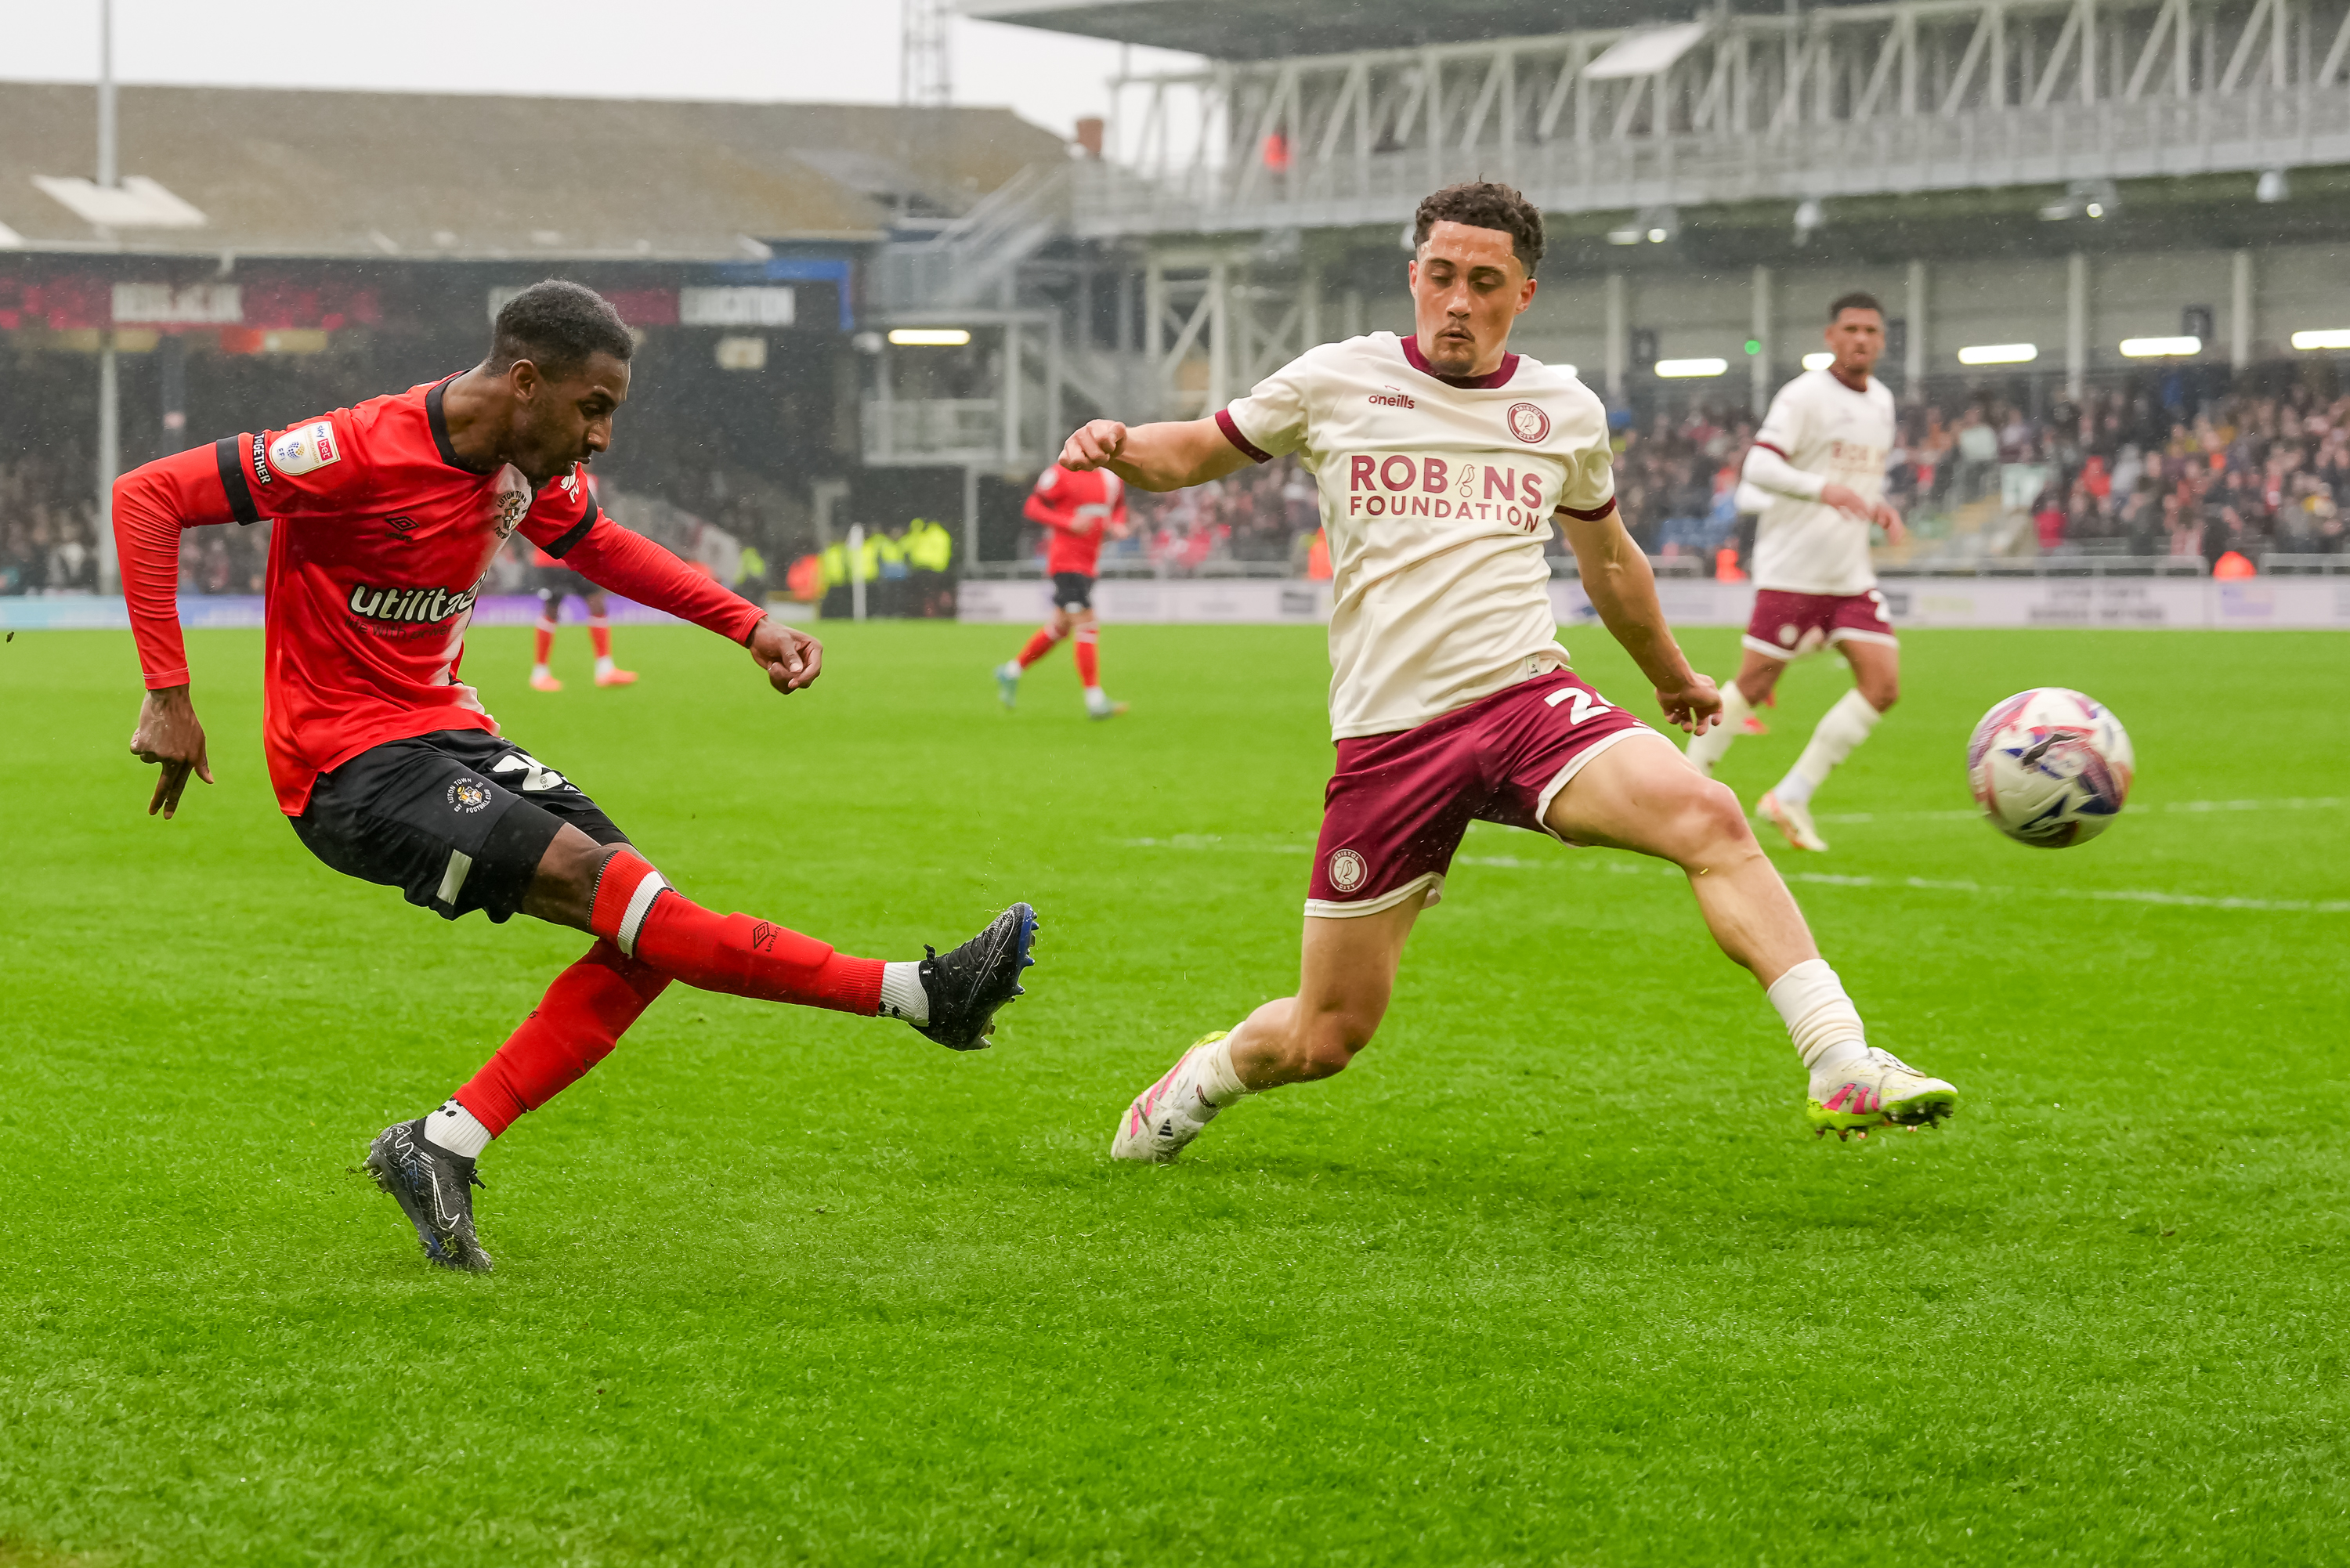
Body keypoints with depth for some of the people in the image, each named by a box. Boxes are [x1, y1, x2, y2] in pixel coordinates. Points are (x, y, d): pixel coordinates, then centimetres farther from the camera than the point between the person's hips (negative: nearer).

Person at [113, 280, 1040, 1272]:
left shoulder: (524, 465, 2)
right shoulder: (362, 453, -21)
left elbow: (600, 547, 24)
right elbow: (146, 498, -19)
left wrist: (750, 626, 10)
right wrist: (169, 696, -23)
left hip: (443, 730, 9)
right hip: (347, 766, -9)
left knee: (644, 929, -6)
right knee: (595, 878, -23)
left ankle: (441, 1147, -5)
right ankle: (916, 995, -25)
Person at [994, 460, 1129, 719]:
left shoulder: (1112, 477, 9)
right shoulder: (1062, 473, -12)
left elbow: (1119, 508, 24)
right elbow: (1032, 507, -10)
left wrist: (1118, 526, 1)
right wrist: (1069, 523, -23)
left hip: (1088, 564, 8)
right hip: (1065, 559, -8)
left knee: (1061, 625, 18)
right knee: (1087, 626, -14)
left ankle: (1011, 671, 35)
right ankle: (1095, 702, -13)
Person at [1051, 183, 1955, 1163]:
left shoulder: (1565, 412, 10)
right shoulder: (1334, 383, 4)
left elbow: (1609, 563, 28)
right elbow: (1196, 453, 17)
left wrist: (1672, 675, 41)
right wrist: (1119, 447, -6)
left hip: (1530, 701, 1)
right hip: (1388, 738, -1)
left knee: (1708, 820, -28)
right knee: (1325, 1038, 0)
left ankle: (1844, 1068, -31)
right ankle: (1204, 1077, 35)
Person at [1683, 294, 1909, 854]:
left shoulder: (1881, 402, 14)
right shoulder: (1804, 395, -10)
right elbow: (1758, 466, -22)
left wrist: (1880, 511, 9)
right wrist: (1822, 489, -37)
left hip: (1852, 575, 7)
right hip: (1793, 570, -7)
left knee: (1883, 685, -6)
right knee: (1754, 685, -3)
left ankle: (1792, 797, 1)